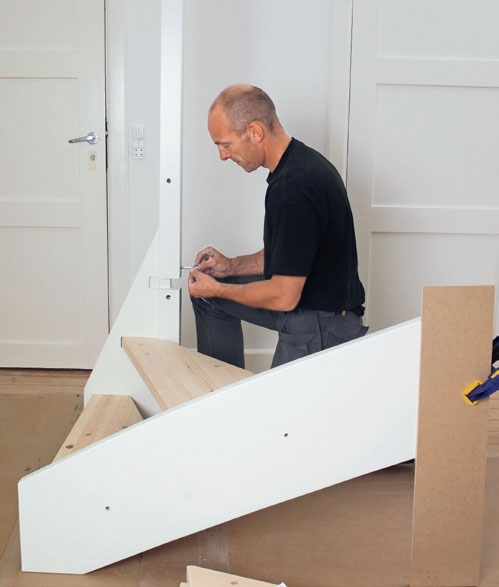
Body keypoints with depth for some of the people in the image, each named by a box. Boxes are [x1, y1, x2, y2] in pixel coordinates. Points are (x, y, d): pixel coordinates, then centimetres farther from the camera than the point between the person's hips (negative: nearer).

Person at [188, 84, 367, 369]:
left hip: (320, 327, -11)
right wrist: (232, 265, 5)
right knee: (209, 293, 15)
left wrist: (217, 289, -10)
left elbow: (284, 297, -25)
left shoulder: (294, 188, -28)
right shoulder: (300, 162, 3)